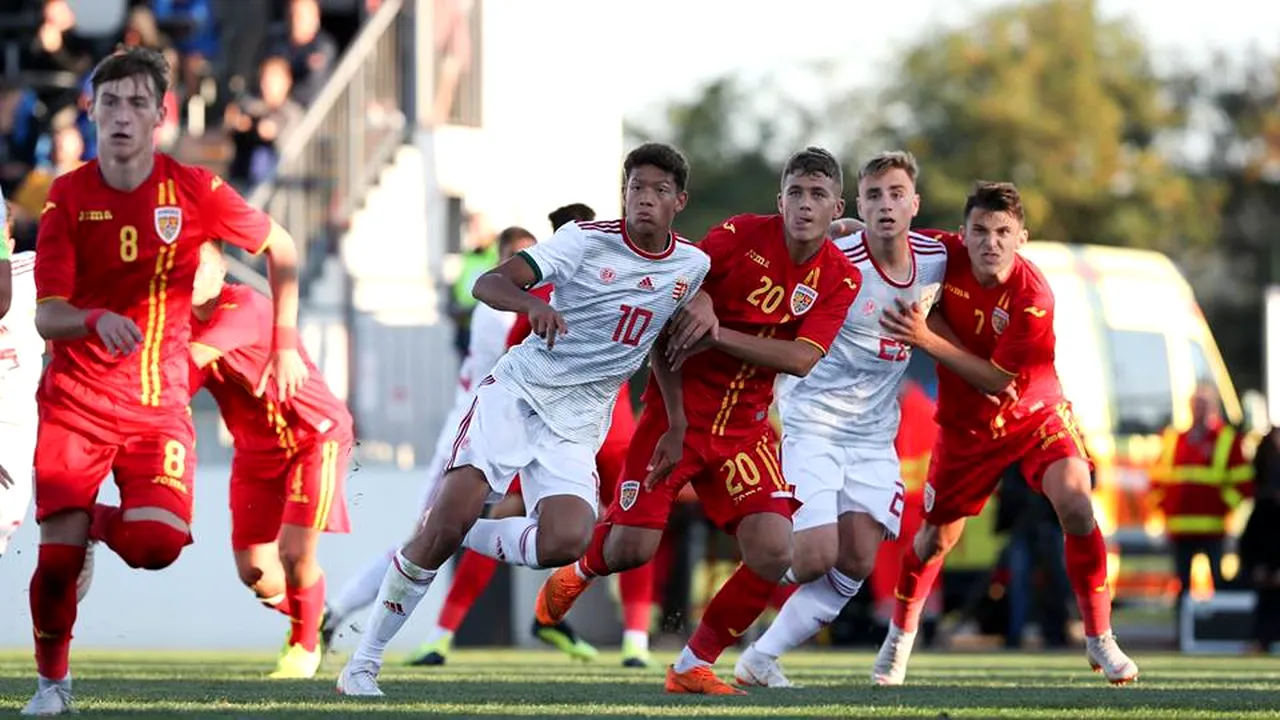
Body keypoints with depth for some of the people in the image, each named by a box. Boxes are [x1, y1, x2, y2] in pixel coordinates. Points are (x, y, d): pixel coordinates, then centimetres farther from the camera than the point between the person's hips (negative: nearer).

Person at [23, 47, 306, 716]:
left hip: (158, 402, 0)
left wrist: (285, 342, 13)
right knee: (57, 556, -11)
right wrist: (98, 321, -31)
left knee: (156, 543, -21)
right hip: (75, 401, 0)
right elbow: (47, 316, -10)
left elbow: (280, 247, 11)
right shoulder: (68, 197, -5)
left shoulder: (193, 189, -5)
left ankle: (101, 522, 16)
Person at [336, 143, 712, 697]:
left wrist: (676, 427, 21)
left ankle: (468, 538, 8)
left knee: (567, 542, -24)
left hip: (576, 424, 3)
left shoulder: (693, 267, 4)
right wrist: (533, 303, -37)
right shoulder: (588, 240, -8)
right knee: (452, 514, -20)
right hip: (517, 389, -3)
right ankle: (364, 660, -9)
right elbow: (489, 283, -16)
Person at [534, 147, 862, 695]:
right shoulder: (741, 235, -10)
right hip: (678, 409, -3)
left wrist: (717, 333, -23)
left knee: (773, 553, -13)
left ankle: (694, 665, 6)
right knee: (632, 547, -9)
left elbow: (803, 359, -17)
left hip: (745, 427, 3)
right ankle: (580, 572, 29)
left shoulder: (841, 279, -4)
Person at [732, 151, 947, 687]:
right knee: (816, 556, -15)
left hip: (874, 433, 6)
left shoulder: (935, 259, -1)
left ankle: (761, 659, 8)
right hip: (813, 424, -6)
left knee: (857, 563, -3)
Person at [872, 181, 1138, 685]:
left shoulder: (1033, 297, -27)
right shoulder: (947, 256, -18)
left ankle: (1100, 641, -12)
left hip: (1035, 414, -3)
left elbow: (997, 380, -25)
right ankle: (900, 637, 37)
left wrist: (927, 338, -30)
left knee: (1075, 504, -25)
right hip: (967, 423, 3)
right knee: (937, 536, 10)